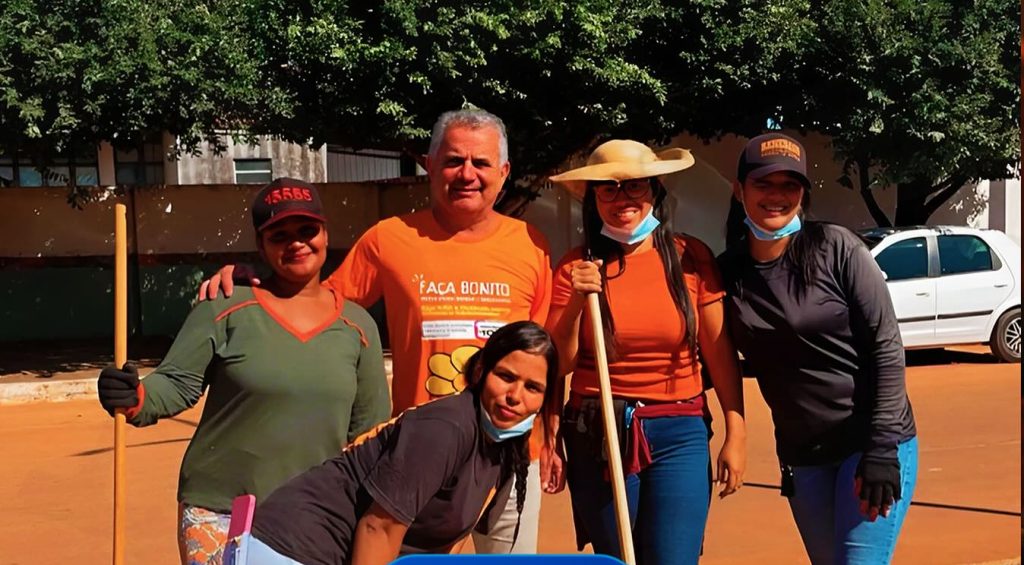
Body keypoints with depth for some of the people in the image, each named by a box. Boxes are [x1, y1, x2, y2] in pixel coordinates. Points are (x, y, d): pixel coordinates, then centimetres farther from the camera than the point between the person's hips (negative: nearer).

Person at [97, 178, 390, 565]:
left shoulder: (357, 326, 5)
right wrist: (136, 400, -27)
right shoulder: (225, 310, -4)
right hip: (218, 513, -3)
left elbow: (370, 432, 10)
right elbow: (177, 385, -6)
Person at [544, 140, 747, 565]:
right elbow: (558, 367, 0)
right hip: (597, 435, 1)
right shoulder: (576, 268, -2)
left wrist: (736, 433, 0)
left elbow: (719, 351, 1)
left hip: (679, 434, -1)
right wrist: (576, 301, -14)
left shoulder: (690, 258, -3)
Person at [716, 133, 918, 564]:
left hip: (874, 442, -4)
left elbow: (886, 347, -11)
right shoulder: (727, 273, 0)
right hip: (801, 456, 4)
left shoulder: (835, 249, -10)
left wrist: (882, 448, -16)